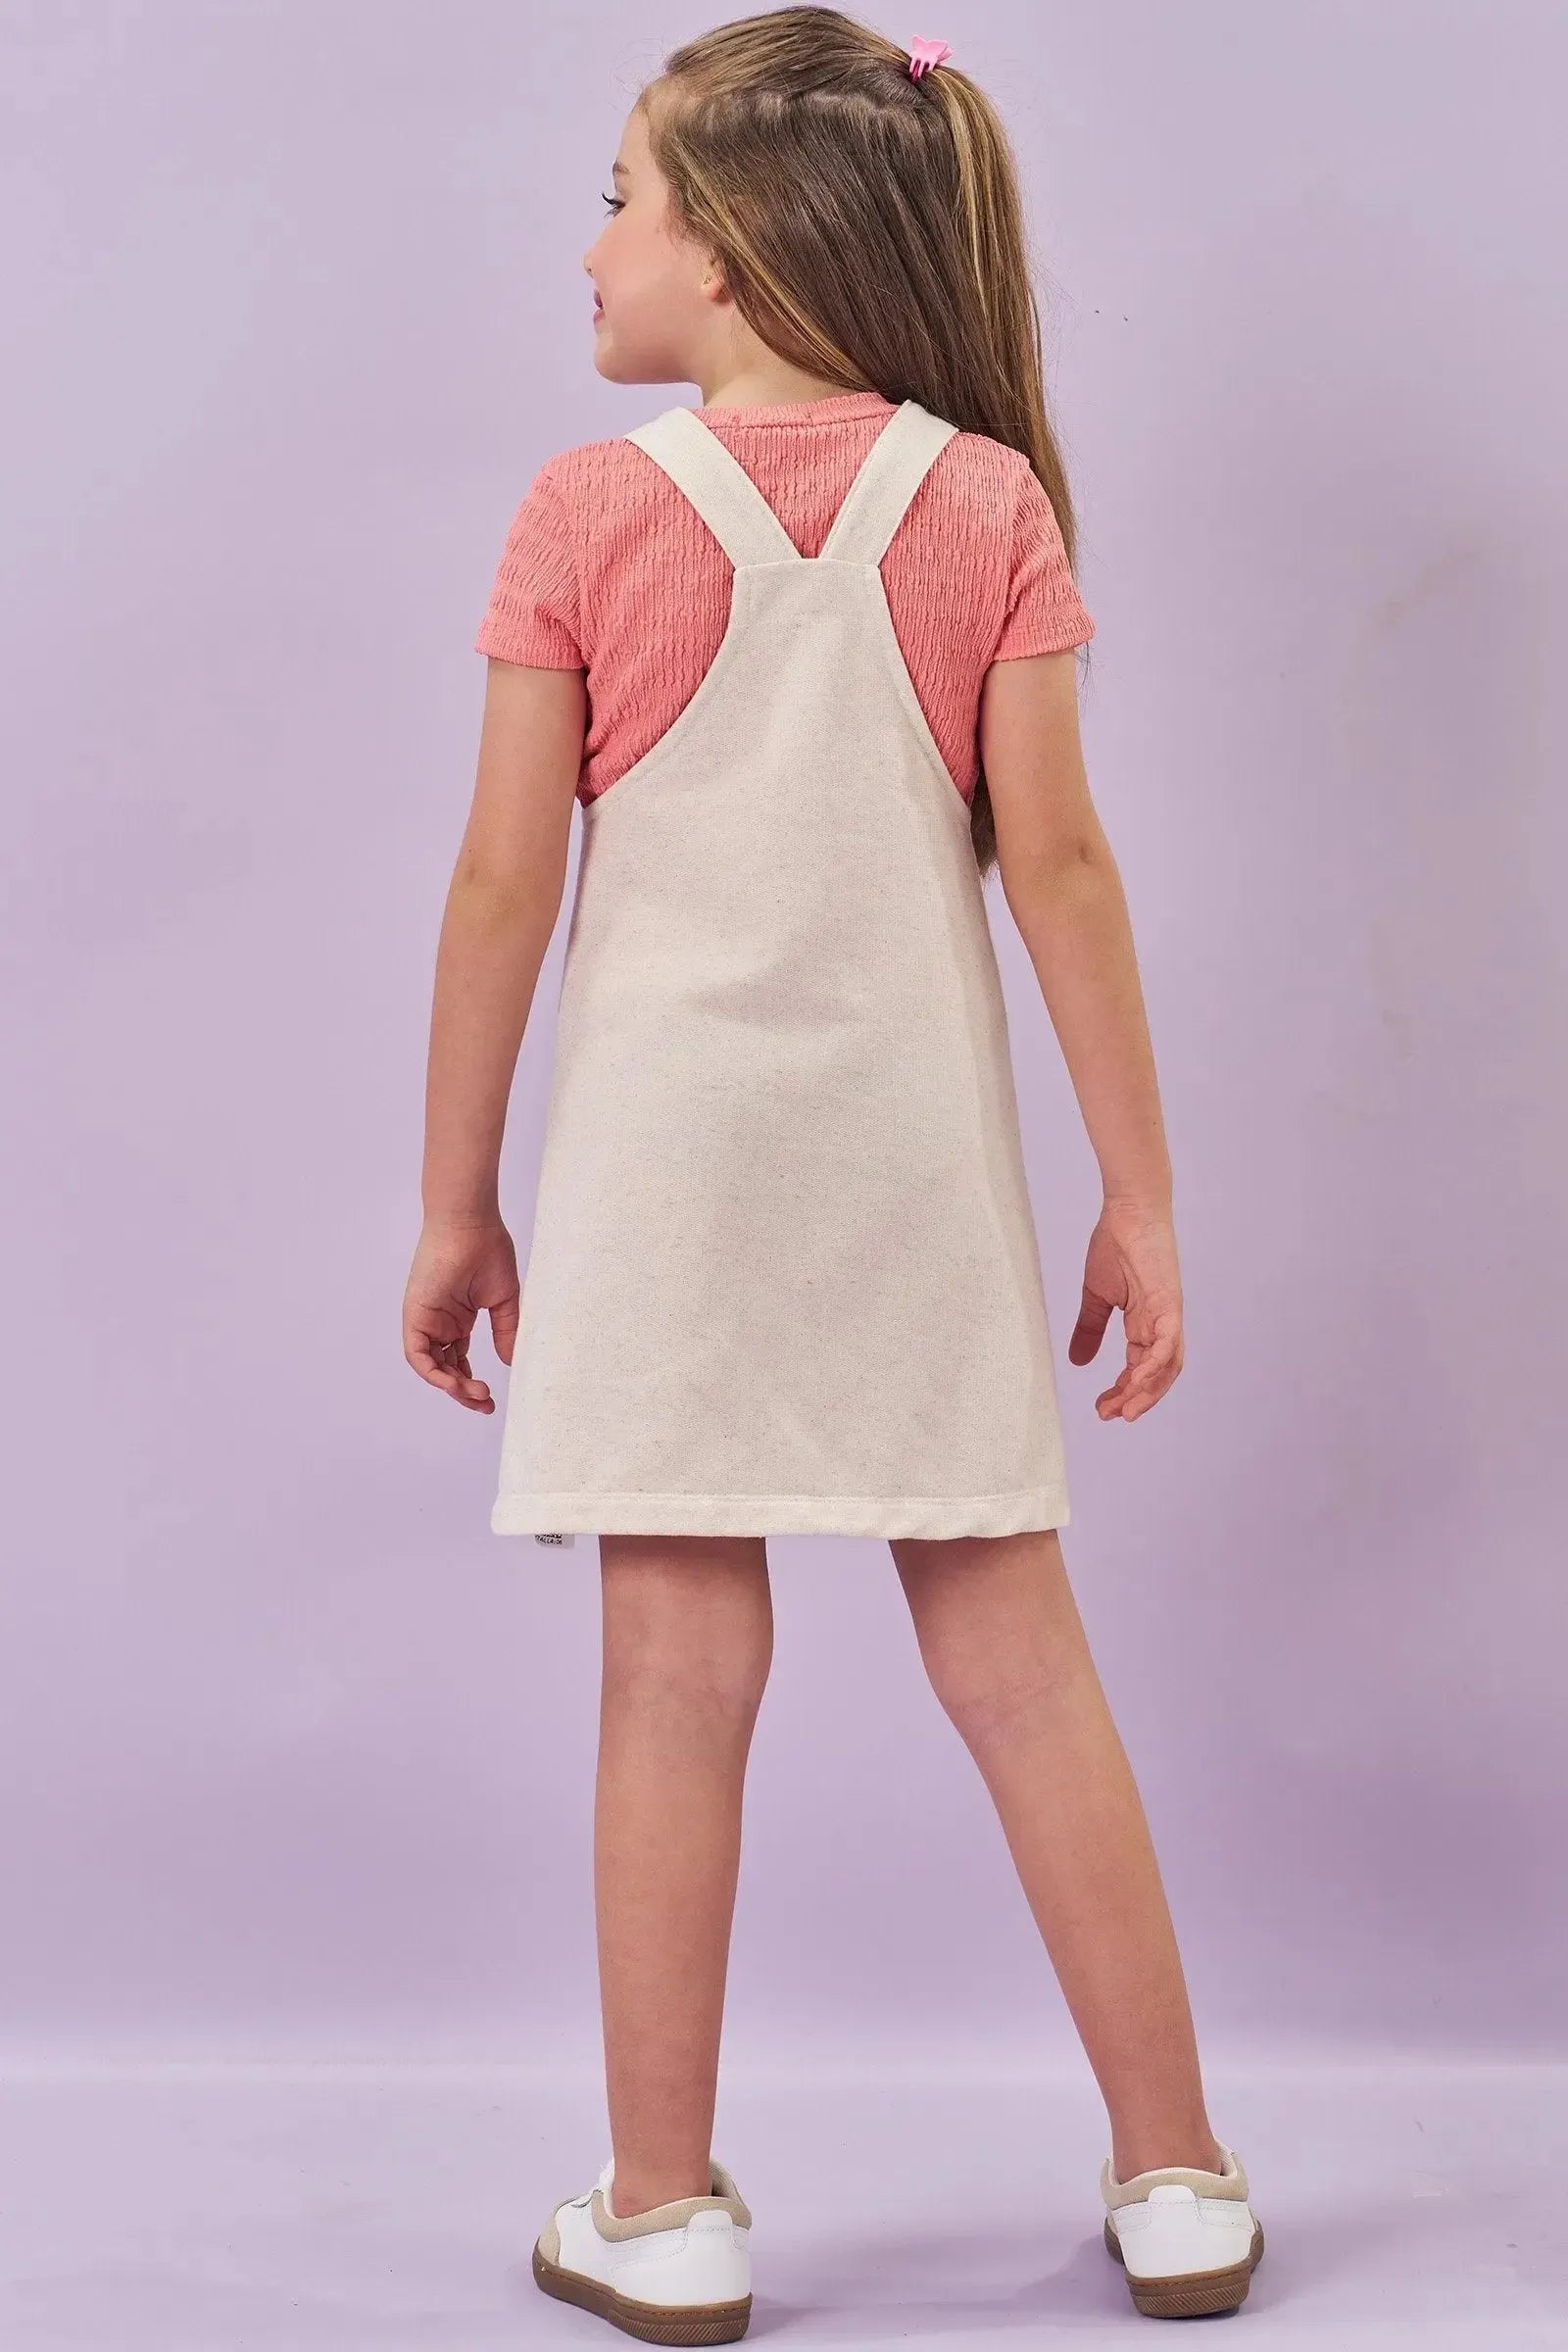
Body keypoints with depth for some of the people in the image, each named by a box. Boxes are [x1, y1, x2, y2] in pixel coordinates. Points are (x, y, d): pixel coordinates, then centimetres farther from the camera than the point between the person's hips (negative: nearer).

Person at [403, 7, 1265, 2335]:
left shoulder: (590, 511, -4)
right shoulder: (987, 501, 0)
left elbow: (505, 884, -4)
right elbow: (1055, 860, -3)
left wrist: (455, 1202, 5)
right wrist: (1141, 1193, 2)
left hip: (667, 1157, -1)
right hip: (918, 1155, 2)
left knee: (679, 1679, 4)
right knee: (1019, 1664, 9)